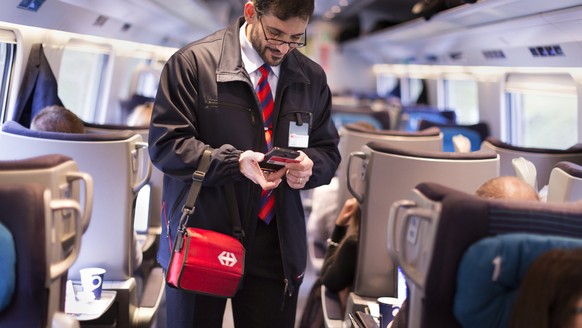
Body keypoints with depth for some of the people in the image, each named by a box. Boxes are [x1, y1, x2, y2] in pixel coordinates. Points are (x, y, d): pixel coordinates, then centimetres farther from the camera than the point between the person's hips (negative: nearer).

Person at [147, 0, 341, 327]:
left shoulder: (312, 77, 7)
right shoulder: (193, 61, -7)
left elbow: (328, 151, 15)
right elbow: (165, 144, -10)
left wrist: (310, 165, -10)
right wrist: (235, 162, -24)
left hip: (277, 248, 4)